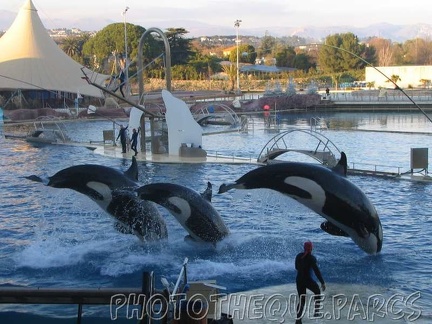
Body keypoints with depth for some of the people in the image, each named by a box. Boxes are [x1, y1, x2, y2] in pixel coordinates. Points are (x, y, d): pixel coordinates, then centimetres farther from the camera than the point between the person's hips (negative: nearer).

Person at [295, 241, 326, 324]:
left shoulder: (298, 256, 2)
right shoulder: (311, 258, -17)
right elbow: (317, 271, -19)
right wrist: (322, 282, -14)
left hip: (299, 280, 5)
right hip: (308, 280, -5)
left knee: (301, 301, 15)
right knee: (317, 292, 27)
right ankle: (316, 312, 28)